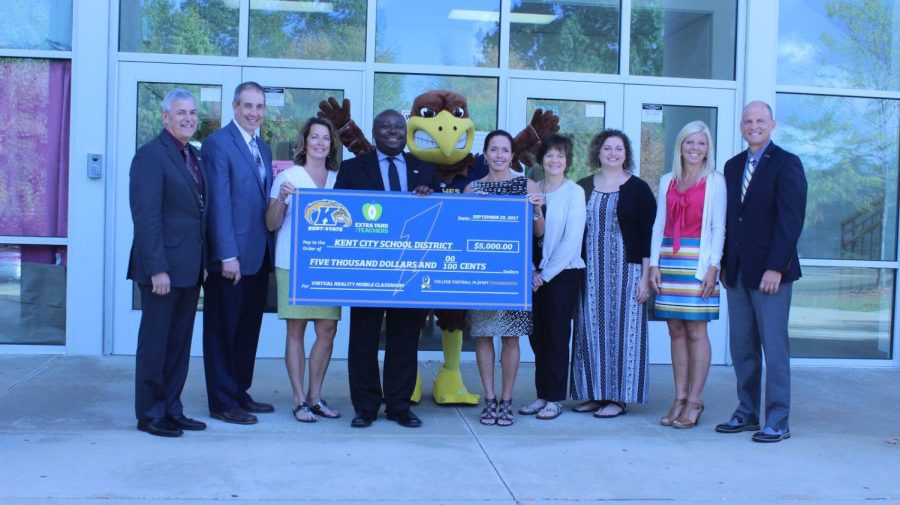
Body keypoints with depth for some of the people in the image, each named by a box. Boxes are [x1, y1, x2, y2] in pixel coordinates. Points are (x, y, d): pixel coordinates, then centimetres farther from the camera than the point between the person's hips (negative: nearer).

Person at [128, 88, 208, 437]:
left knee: (180, 342, 13)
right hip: (164, 267, -8)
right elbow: (146, 216, -16)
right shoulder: (151, 155, -10)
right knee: (155, 341, 2)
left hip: (189, 269, 8)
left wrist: (203, 262, 12)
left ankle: (172, 410, 22)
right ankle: (149, 414, 12)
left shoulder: (193, 156, 15)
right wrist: (157, 269, -20)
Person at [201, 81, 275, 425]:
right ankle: (222, 403, 11)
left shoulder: (263, 149, 16)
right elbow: (219, 203, -14)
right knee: (223, 330, 3)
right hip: (231, 257, -7)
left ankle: (240, 393, 25)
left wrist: (271, 252, 8)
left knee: (248, 329, 14)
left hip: (258, 256, 8)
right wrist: (227, 255, -18)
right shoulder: (218, 143, -8)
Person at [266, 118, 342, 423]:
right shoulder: (288, 177, 0)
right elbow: (272, 224, -2)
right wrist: (281, 198, -17)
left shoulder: (337, 178, 12)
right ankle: (299, 400, 8)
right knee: (296, 330, 1)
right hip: (293, 264, -4)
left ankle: (315, 397, 16)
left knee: (328, 329, 2)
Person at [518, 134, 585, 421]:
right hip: (536, 274, 4)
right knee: (537, 335, 7)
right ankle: (541, 395, 17)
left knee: (557, 336, 1)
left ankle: (555, 399, 9)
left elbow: (572, 239, -11)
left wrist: (546, 274, -11)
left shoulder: (574, 192, -5)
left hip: (563, 273, -4)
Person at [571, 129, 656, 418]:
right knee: (591, 329, 5)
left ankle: (619, 397, 7)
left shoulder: (638, 188, 0)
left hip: (626, 270, -3)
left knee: (622, 329, -1)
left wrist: (646, 276, -9)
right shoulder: (583, 188, 9)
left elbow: (648, 234, -3)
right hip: (590, 271, 4)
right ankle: (595, 393, 15)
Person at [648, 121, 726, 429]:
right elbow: (659, 224, 12)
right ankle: (679, 398, 11)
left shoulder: (714, 181, 2)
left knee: (695, 331, -3)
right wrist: (654, 263, 3)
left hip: (697, 261, -4)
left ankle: (694, 402, 3)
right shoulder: (667, 181, 13)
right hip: (669, 260, 4)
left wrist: (713, 266, -11)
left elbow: (718, 227, -2)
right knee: (676, 331, 5)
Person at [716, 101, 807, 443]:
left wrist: (775, 268, -18)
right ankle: (747, 412, 19)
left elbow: (791, 220, -12)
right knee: (741, 347, 9)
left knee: (774, 348, -1)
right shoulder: (733, 166, 14)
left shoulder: (786, 165, -5)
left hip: (769, 272, -6)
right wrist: (725, 264, 10)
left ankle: (778, 421, 6)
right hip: (737, 272, 6)